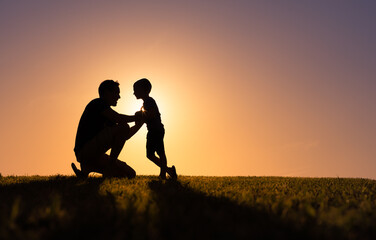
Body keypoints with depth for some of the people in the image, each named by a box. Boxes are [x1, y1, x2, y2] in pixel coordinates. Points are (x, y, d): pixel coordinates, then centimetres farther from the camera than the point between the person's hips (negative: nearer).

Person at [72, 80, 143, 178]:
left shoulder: (108, 118, 24)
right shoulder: (97, 103, -2)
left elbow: (125, 136, 24)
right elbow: (118, 118, -18)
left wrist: (139, 124, 15)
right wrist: (137, 117, -4)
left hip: (95, 155, 9)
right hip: (85, 150, -9)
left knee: (130, 174, 3)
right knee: (123, 127, -20)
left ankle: (88, 167, 6)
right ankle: (112, 163, -14)